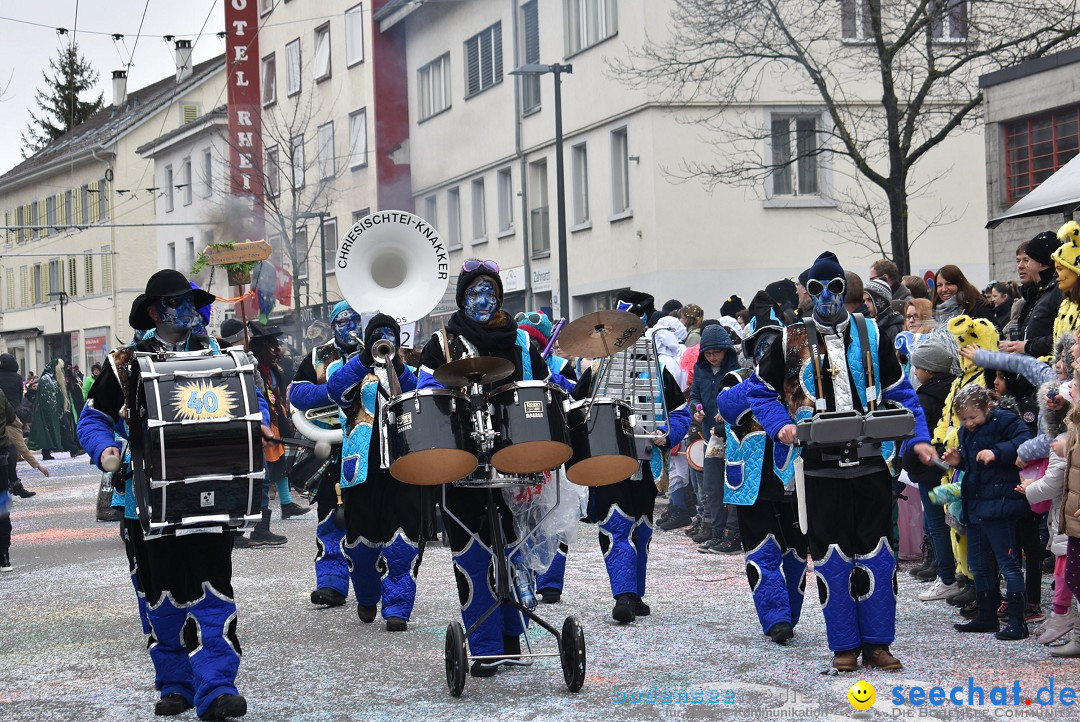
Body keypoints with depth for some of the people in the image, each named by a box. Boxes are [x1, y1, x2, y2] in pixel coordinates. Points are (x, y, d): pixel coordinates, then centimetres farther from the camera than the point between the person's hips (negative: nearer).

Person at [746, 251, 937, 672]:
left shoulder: (871, 335, 8)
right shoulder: (791, 341, 5)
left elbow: (899, 393, 11)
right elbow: (759, 390, 11)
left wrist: (918, 438, -2)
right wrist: (781, 426, -6)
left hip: (869, 461, 1)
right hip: (819, 465, -1)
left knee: (876, 553, 1)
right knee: (831, 555, 2)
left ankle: (877, 643, 10)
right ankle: (844, 646, 11)